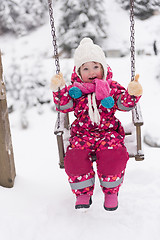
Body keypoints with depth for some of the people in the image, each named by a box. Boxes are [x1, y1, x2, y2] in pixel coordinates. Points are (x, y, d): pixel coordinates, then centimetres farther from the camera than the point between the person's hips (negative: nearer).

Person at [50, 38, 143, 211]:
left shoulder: (112, 87, 8)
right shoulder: (75, 90, 9)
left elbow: (124, 104, -1)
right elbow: (64, 106, -1)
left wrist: (132, 94, -21)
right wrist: (59, 89, -16)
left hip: (108, 131, -1)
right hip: (82, 134, 1)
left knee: (113, 157, -29)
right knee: (74, 158, -26)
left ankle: (111, 191, -2)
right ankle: (83, 193, -3)